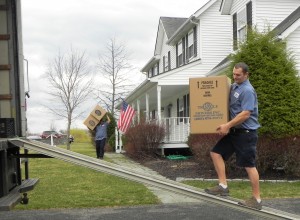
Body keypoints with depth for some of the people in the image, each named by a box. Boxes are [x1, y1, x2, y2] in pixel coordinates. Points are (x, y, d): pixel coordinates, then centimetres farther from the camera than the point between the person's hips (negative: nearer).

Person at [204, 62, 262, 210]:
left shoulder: (247, 90, -17)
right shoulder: (234, 86, 12)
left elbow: (245, 114, -23)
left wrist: (227, 125, -21)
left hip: (246, 132, -9)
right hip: (234, 130, 9)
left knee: (249, 165, -4)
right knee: (216, 152, 7)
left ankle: (256, 199, 6)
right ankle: (223, 186, 10)